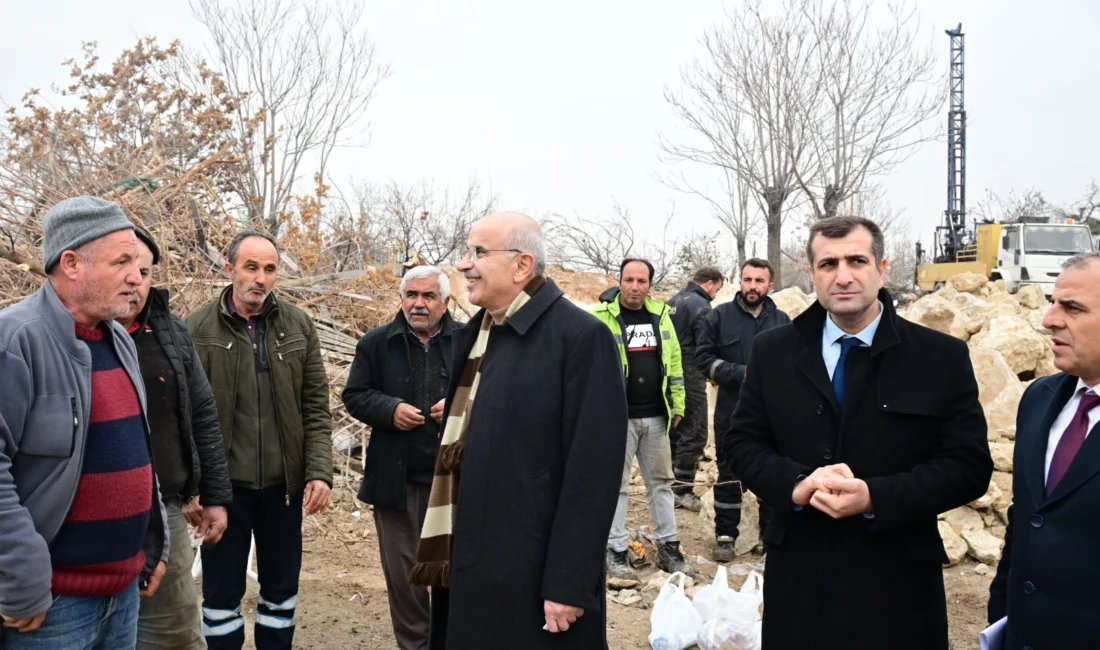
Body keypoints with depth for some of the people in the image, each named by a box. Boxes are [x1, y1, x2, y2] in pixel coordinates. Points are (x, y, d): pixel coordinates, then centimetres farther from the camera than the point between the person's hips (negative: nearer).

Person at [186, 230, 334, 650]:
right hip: (224, 484, -2)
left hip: (283, 483, 2)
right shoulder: (198, 328, -5)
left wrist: (319, 471, -6)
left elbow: (316, 408, 2)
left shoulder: (299, 326, 1)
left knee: (281, 588, 15)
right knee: (222, 592, 12)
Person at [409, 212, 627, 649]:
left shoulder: (581, 338, -14)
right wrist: (441, 554, 12)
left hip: (536, 578, -7)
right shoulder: (473, 334, 9)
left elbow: (593, 469, -17)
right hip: (467, 572, 7)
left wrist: (568, 584, -18)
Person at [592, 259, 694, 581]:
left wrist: (678, 405, 10)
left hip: (656, 416, 5)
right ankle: (616, 550, 14)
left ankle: (668, 547, 23)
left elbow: (674, 363, 13)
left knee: (661, 481, 13)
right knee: (616, 484, 4)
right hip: (617, 416, -5)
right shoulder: (602, 317, -6)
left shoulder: (660, 315, 9)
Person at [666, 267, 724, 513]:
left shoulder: (672, 302, 12)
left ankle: (670, 485, 20)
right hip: (690, 379, -8)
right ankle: (682, 490, 1)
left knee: (674, 431, 14)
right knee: (695, 434, -1)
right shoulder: (700, 306, -13)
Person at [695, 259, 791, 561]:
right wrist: (740, 374, -15)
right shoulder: (720, 316, -3)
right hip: (732, 411, -2)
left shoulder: (782, 320, 5)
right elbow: (704, 357, -5)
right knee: (729, 474, 6)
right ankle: (725, 536, 17)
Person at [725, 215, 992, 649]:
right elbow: (742, 441, 3)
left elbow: (969, 465, -6)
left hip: (898, 582, -1)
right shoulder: (772, 351, 2)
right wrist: (795, 484, -17)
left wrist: (876, 497, -20)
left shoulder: (943, 357, -4)